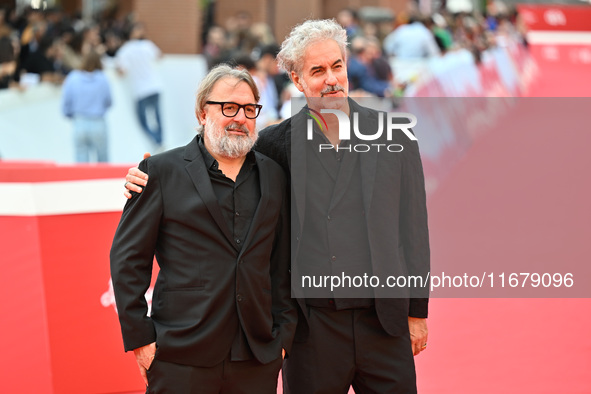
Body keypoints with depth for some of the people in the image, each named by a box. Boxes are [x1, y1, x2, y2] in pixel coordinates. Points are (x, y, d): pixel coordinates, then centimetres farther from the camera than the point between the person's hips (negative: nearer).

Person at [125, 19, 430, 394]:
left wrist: (417, 310, 6)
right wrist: (152, 177, -4)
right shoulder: (279, 143, 3)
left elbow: (413, 224, 7)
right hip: (314, 327, 0)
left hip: (384, 321, 0)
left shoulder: (394, 135, 5)